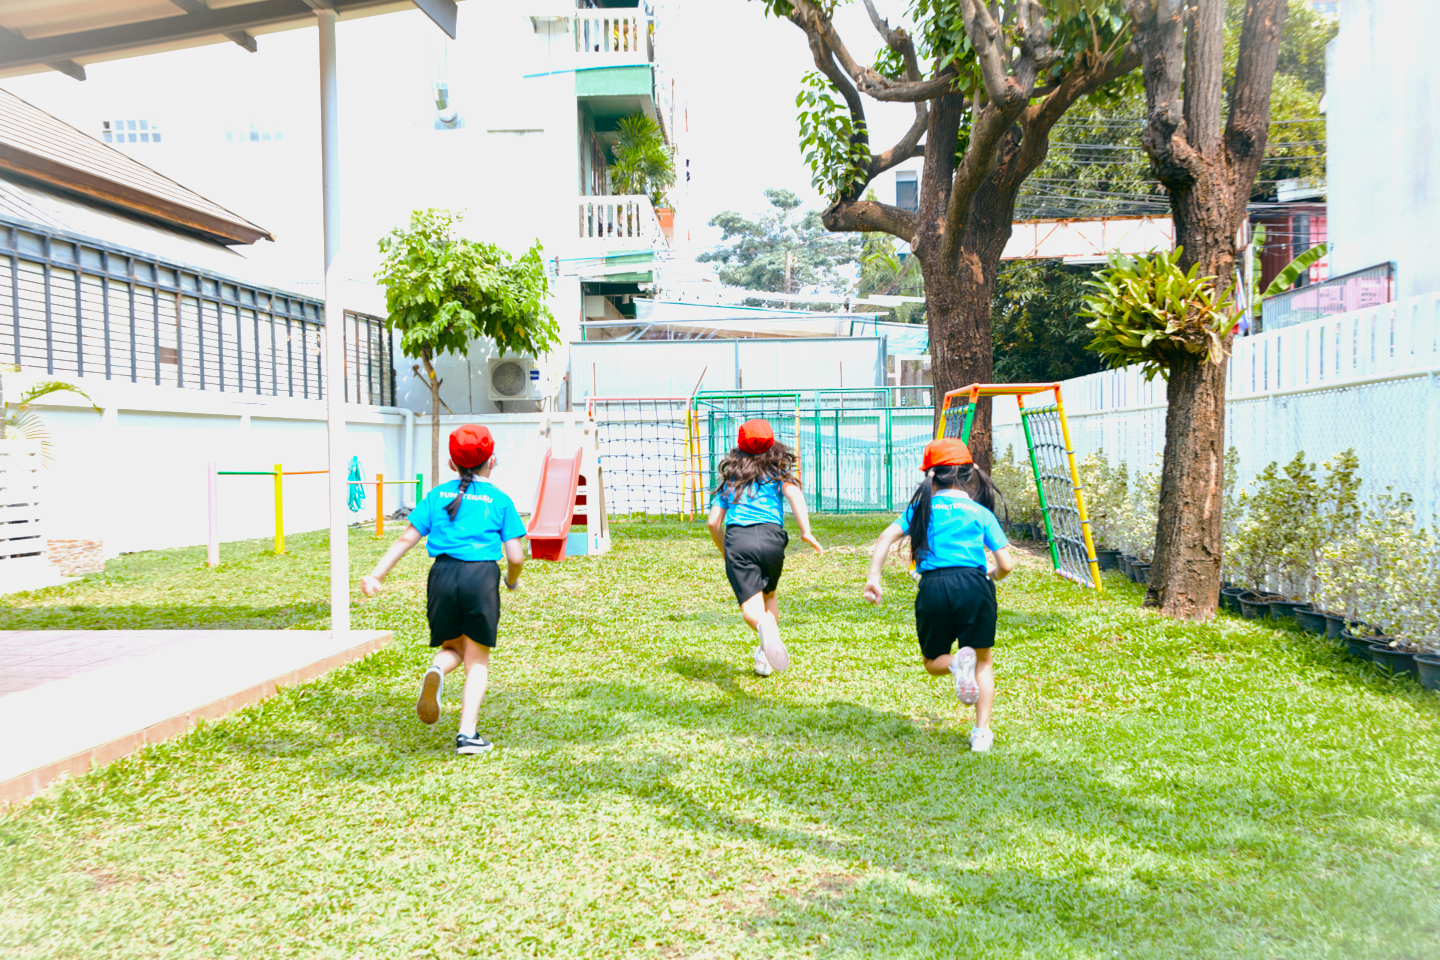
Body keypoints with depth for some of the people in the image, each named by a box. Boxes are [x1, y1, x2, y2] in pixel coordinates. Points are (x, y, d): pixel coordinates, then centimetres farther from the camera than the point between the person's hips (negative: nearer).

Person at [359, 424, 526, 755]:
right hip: (482, 576, -2)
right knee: (477, 659, 9)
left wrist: (376, 574, 11)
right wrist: (512, 580, 23)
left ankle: (436, 672, -13)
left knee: (452, 648, 22)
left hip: (443, 573, 2)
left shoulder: (438, 495, 14)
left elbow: (407, 538, 7)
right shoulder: (500, 499, 7)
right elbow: (515, 556, 2)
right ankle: (467, 733, -1)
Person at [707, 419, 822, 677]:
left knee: (750, 603, -9)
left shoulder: (731, 478, 24)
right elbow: (793, 493, -2)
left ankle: (765, 626, -44)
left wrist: (726, 553, 33)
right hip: (771, 536, 0)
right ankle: (766, 656, 15)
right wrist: (805, 531, -9)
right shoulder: (777, 471, 19)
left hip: (736, 539, 0)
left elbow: (714, 523, 18)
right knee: (768, 594, 24)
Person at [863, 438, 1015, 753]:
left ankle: (957, 661, -16)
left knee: (933, 663, 18)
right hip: (973, 584, 0)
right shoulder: (982, 512, 16)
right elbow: (1006, 565, 12)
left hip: (934, 586, 0)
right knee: (984, 660, 19)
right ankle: (981, 732, 7)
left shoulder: (923, 506, 17)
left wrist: (873, 577, 2)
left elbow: (886, 538, 5)